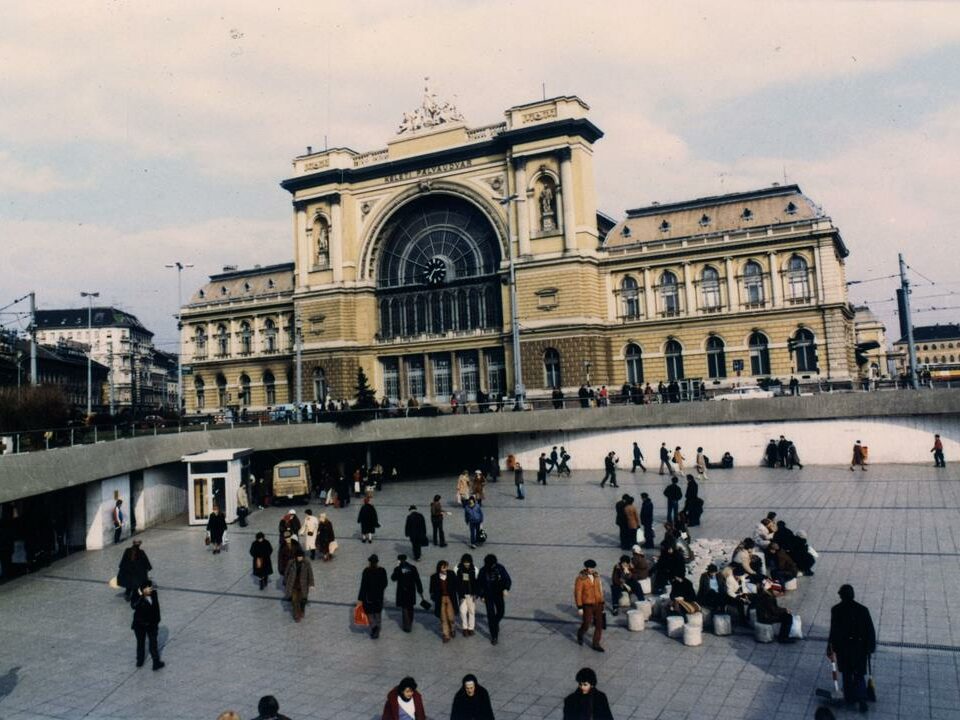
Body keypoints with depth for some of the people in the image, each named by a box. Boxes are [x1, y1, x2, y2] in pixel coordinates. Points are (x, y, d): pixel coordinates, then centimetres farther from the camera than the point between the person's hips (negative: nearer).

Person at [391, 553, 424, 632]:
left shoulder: (398, 569, -12)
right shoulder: (412, 568, -5)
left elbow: (393, 578, 5)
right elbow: (417, 580, -3)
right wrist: (420, 591, 5)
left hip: (402, 592, -3)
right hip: (411, 591, 3)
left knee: (404, 608, 7)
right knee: (410, 608, 20)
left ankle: (406, 626, 9)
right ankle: (410, 624, 35)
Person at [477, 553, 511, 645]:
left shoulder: (500, 568, -10)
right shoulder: (483, 571, -9)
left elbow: (508, 580, -6)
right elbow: (479, 584, 1)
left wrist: (506, 589, -23)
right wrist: (482, 596, 0)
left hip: (499, 594, 1)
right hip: (488, 596, -1)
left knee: (501, 611, -1)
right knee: (491, 614, -3)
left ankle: (494, 623, 32)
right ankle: (494, 636, 6)